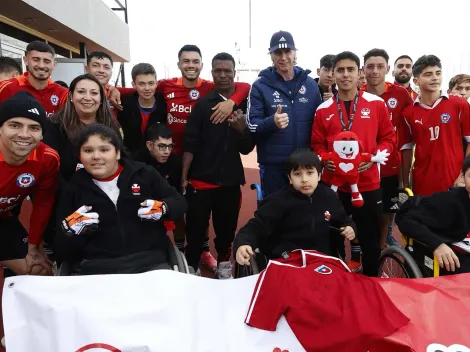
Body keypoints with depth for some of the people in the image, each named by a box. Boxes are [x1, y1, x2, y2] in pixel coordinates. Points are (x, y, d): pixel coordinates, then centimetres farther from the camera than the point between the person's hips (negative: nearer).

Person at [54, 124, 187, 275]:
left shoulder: (144, 174, 7)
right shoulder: (73, 189, 9)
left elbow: (180, 203, 13)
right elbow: (61, 249, 10)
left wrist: (163, 208, -8)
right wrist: (70, 230, -12)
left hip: (150, 263, -1)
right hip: (94, 269, 2)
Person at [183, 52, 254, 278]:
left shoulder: (244, 104, 4)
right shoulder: (203, 104, -1)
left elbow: (247, 148, 3)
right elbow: (190, 144, -4)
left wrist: (240, 127, -15)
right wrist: (184, 176, -9)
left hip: (230, 180, 2)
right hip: (201, 179, -2)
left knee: (226, 227, 11)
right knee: (195, 227, 3)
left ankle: (223, 264, 31)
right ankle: (191, 266, 21)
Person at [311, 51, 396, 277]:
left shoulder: (376, 104, 2)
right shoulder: (323, 110, 4)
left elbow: (389, 138, 6)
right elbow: (317, 144, 9)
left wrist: (375, 156, -12)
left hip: (367, 184, 0)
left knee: (370, 241, 11)